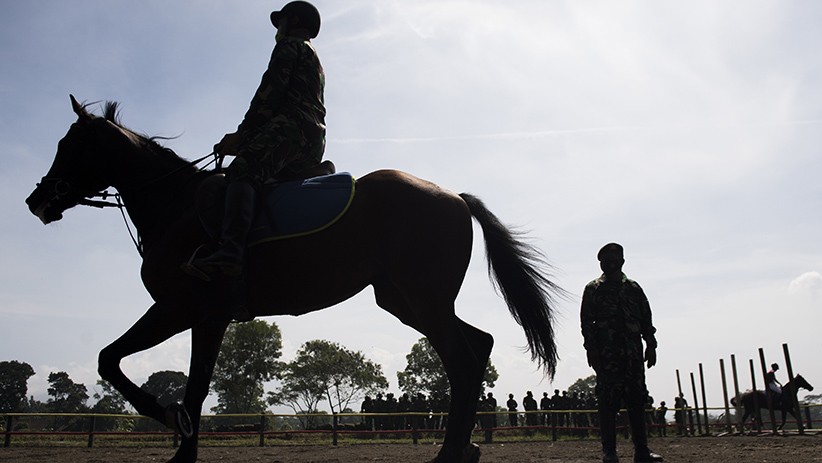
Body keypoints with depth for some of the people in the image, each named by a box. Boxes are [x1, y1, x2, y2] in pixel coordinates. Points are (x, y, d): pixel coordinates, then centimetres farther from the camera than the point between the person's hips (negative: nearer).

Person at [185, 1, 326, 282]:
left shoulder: (290, 45, 12)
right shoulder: (315, 64, 39)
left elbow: (270, 92, -4)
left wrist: (243, 133, -5)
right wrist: (245, 139, 25)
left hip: (291, 126, -10)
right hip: (313, 145, 10)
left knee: (242, 171, -30)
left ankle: (230, 251, -54)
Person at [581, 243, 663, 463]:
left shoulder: (634, 288, 16)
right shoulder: (593, 289, 6)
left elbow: (646, 319, 15)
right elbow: (586, 321, 0)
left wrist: (651, 346, 6)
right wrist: (591, 349, -9)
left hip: (633, 352, 4)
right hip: (606, 353, -4)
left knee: (637, 399, 4)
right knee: (608, 401, -5)